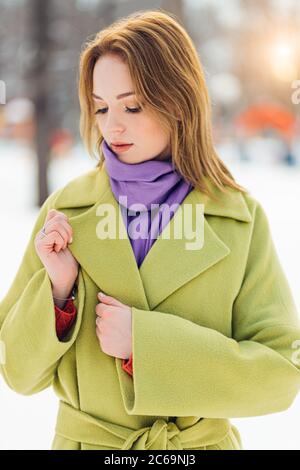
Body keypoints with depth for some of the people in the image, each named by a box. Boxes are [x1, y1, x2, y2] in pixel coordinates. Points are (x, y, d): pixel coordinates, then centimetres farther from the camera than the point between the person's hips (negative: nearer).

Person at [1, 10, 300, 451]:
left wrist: (146, 341, -22)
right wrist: (58, 288, -22)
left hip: (202, 442, 0)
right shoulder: (66, 210, -9)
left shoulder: (242, 218, -11)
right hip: (84, 439, 1)